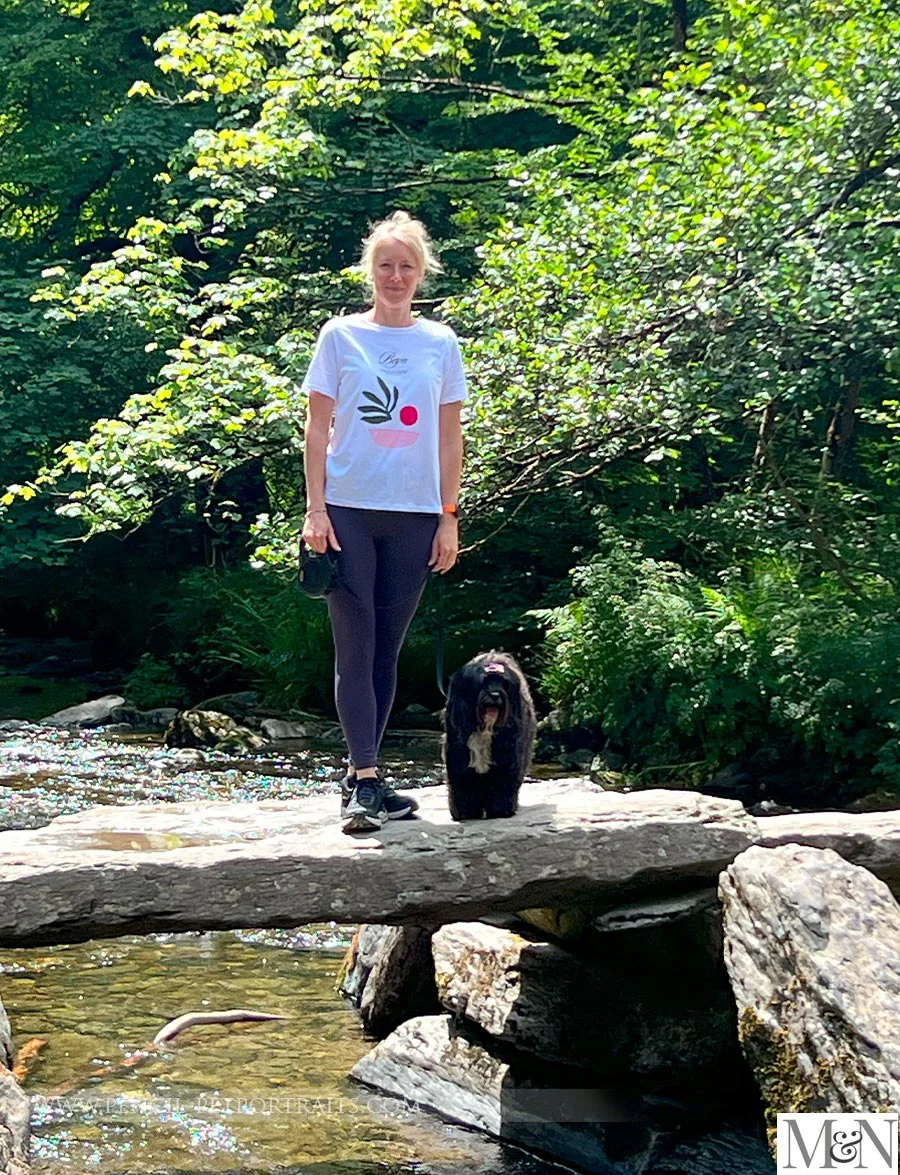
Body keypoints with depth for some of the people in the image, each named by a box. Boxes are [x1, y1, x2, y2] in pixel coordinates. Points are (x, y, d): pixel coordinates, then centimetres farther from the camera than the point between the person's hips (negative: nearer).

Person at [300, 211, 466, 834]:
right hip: (349, 509, -2)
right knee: (356, 647, -7)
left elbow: (450, 438, 10)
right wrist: (315, 508, -5)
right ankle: (365, 781, -9)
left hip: (415, 514, 2)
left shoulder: (440, 343, 9)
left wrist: (449, 518, 5)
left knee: (387, 649, 7)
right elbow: (317, 428, 2)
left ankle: (362, 776, 15)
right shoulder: (341, 336, 3)